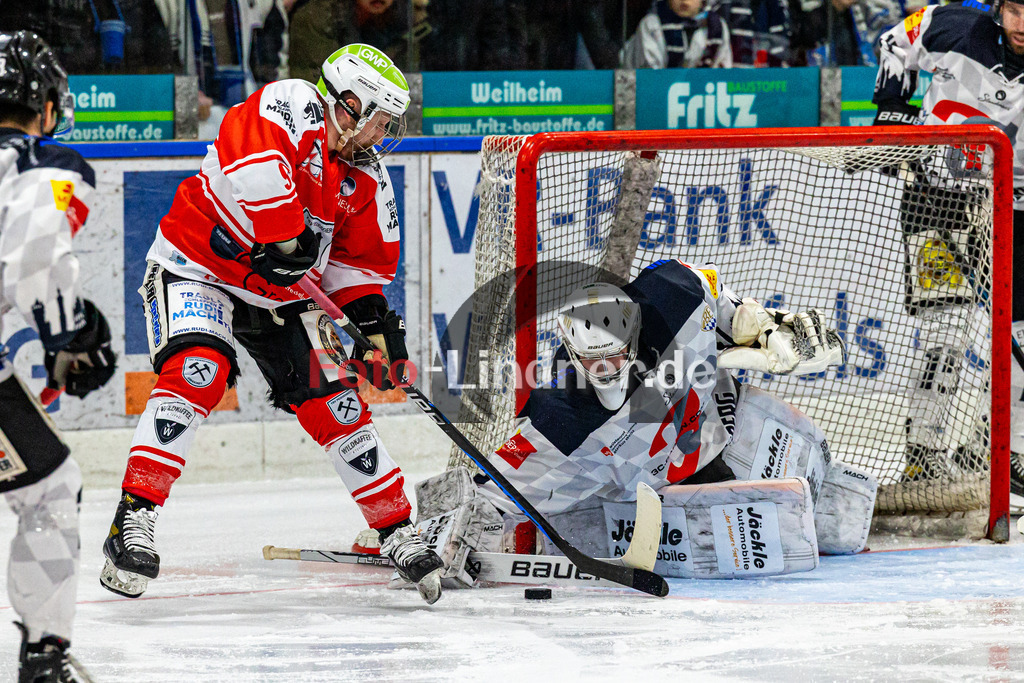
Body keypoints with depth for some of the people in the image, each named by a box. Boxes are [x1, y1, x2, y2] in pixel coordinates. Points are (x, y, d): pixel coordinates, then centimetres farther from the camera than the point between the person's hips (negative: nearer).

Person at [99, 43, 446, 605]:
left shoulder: (365, 178, 5)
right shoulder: (292, 106, -17)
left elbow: (360, 258, 15)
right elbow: (254, 159, -37)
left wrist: (371, 314, -2)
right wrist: (283, 238, -35)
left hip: (280, 291, 7)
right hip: (197, 264, -7)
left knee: (334, 405, 1)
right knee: (197, 371, -30)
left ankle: (396, 530, 15)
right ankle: (134, 519, -30)